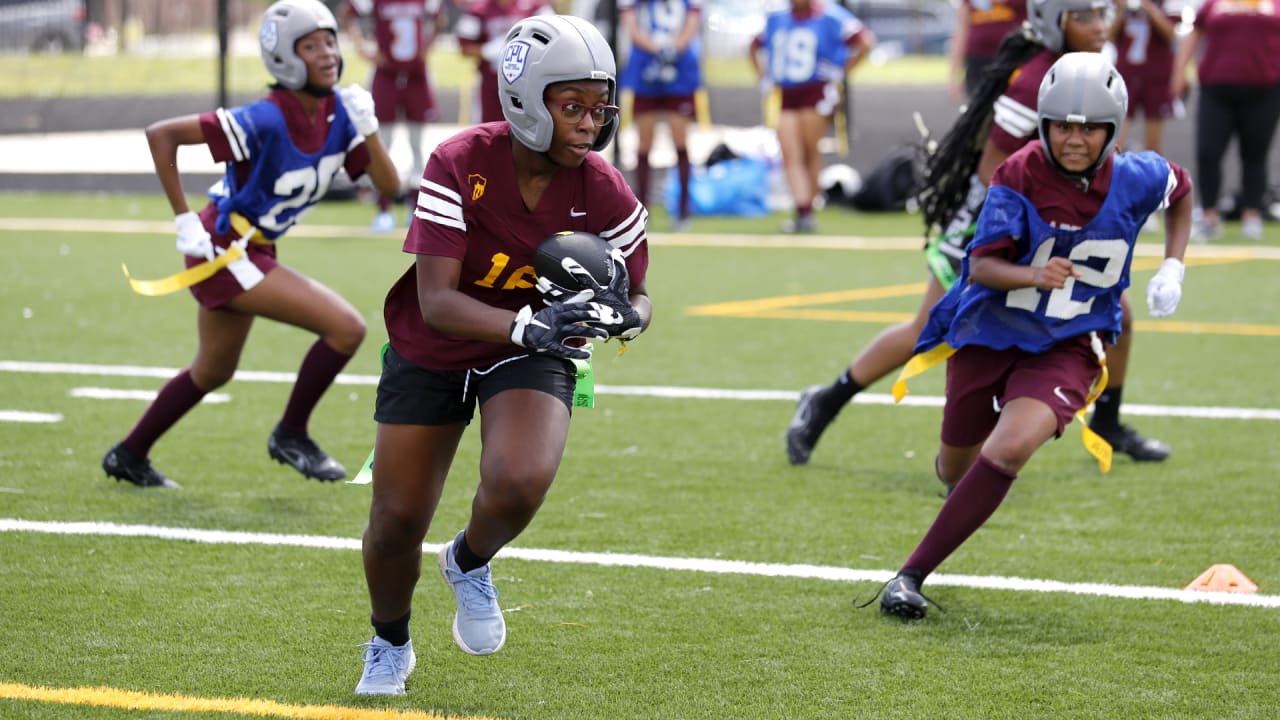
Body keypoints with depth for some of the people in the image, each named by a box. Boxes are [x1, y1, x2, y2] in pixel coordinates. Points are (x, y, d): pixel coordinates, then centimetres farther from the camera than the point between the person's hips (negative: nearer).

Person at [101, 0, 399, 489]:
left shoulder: (339, 114, -5)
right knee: (346, 328, -17)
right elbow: (161, 135, -24)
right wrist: (183, 221, -23)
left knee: (213, 372, 27)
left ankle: (129, 456, 43)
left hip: (252, 252, 9)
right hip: (224, 251, -9)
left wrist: (368, 130, -21)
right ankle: (290, 436, 1)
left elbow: (388, 186, -6)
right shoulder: (266, 121, -26)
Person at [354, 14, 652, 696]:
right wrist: (527, 326, -45)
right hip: (432, 352, -1)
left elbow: (637, 297, -3)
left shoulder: (606, 195, -17)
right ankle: (389, 645, 35)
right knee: (397, 521, 2)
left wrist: (623, 313, -28)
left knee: (520, 484, -27)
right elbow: (436, 301, -29)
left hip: (529, 358, 1)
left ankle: (470, 563, 9)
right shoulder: (460, 165, -25)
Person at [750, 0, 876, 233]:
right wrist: (764, 77, 16)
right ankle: (802, 211, -10)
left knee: (810, 153, 1)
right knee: (791, 155, -7)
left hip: (817, 93, -5)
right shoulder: (777, 19, 12)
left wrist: (841, 71, -6)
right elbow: (755, 46, 29)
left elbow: (865, 42, -7)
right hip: (785, 96, 5)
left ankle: (808, 212, 12)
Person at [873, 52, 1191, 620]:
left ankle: (913, 574, -21)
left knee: (1009, 450, -27)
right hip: (987, 334, 1)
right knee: (957, 465, 17)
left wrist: (1172, 268, 3)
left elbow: (1181, 191, 14)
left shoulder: (1136, 179, -10)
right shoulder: (1020, 175, -16)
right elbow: (981, 267, -20)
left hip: (1066, 349, -1)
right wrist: (1035, 276, -39)